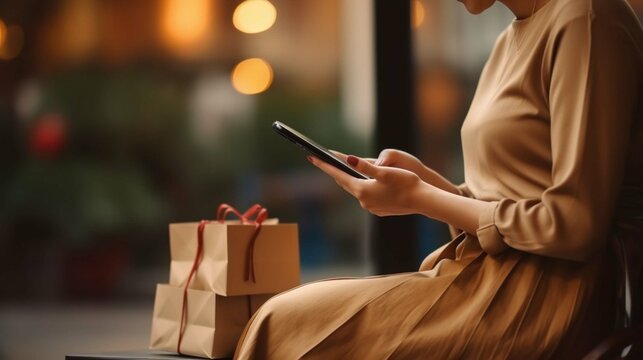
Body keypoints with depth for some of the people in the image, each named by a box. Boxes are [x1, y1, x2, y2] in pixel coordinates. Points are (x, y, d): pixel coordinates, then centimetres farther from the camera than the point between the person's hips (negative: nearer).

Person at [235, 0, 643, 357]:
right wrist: (425, 179, -1)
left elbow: (575, 226, -18)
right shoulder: (511, 42, 15)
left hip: (536, 302, -9)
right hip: (486, 275, 9)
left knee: (285, 325, -8)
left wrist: (419, 198, -10)